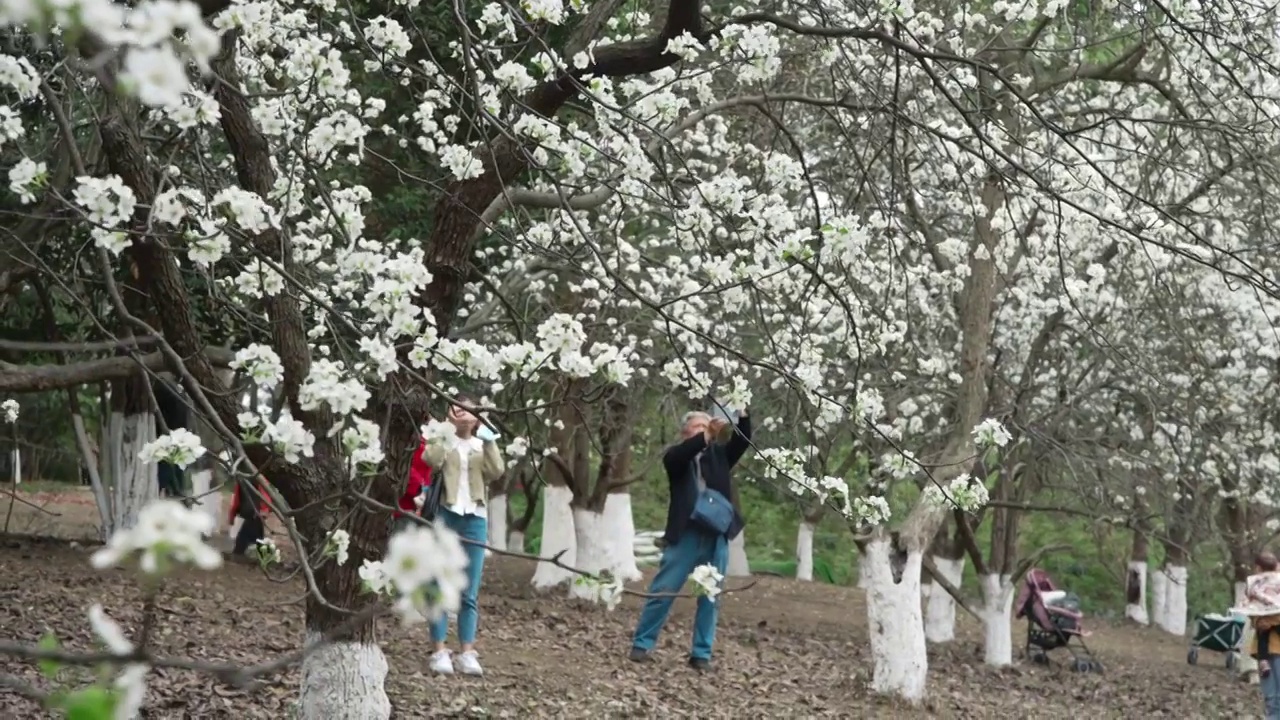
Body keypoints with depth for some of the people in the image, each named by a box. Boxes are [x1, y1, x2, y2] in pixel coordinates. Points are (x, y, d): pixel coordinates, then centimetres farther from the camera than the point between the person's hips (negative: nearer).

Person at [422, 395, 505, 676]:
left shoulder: (483, 446, 15)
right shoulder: (442, 441, 7)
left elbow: (497, 471, -4)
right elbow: (432, 461, -16)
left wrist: (488, 439, -10)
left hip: (474, 519, 2)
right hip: (445, 516, -2)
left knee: (469, 592, 1)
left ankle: (467, 653, 1)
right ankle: (440, 651, -2)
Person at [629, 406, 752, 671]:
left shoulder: (719, 454, 16)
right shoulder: (676, 456, 7)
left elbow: (743, 441, 3)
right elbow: (679, 454, -15)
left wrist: (742, 414, -13)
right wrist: (708, 434, -24)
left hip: (716, 537, 3)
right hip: (685, 535, -3)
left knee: (710, 597, 5)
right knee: (662, 592, -1)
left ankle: (701, 653, 11)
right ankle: (642, 644, 8)